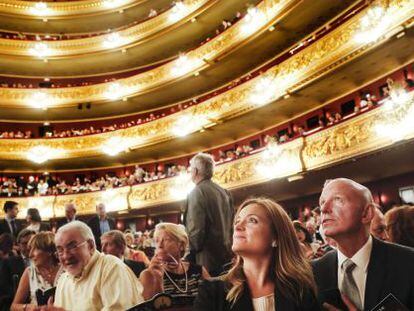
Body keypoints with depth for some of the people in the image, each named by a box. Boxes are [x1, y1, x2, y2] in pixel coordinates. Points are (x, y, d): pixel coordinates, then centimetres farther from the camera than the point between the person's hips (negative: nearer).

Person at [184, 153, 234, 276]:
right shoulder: (224, 192, 10)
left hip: (208, 261, -7)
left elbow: (196, 230, -20)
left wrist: (190, 253, -6)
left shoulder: (196, 193, -13)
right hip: (228, 258, 8)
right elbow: (232, 223, 15)